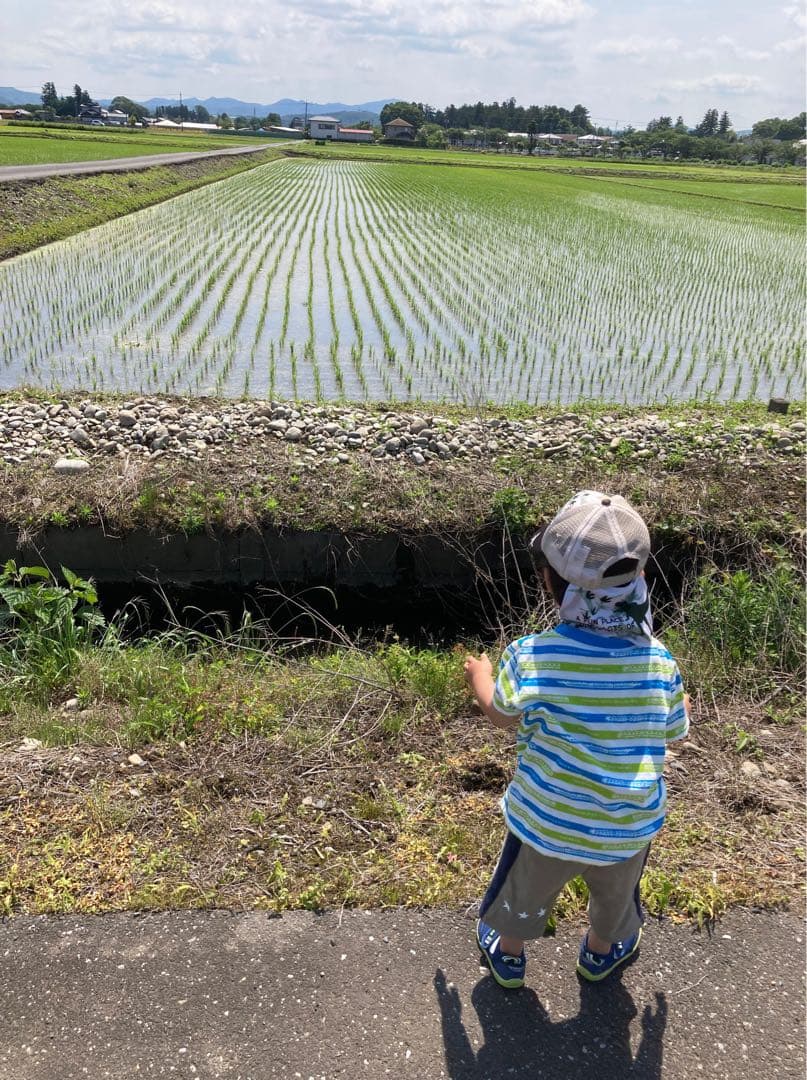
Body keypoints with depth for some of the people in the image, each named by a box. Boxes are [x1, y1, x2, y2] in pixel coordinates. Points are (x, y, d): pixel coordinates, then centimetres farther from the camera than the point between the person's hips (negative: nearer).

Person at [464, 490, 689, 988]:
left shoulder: (530, 658, -28)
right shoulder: (659, 662, -21)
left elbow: (502, 714, -8)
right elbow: (672, 733, -4)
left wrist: (480, 677, 14)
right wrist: (683, 708, 20)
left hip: (546, 823, -1)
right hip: (627, 827, 2)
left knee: (525, 890, 29)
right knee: (614, 893, 33)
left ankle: (507, 955, 55)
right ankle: (600, 953, 61)